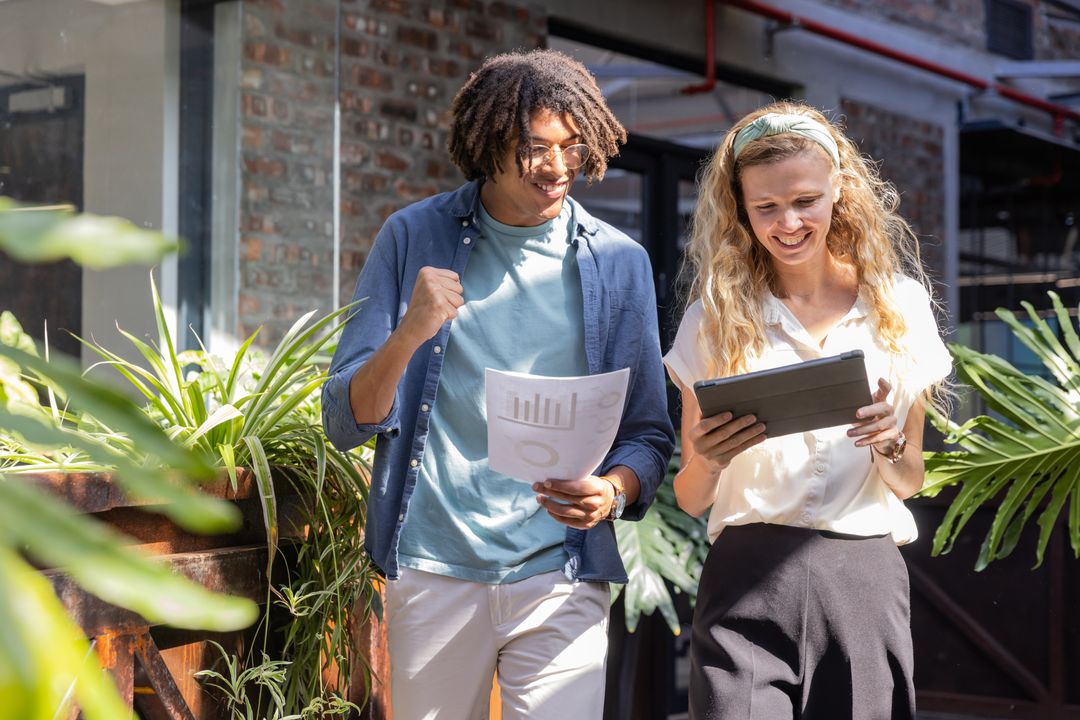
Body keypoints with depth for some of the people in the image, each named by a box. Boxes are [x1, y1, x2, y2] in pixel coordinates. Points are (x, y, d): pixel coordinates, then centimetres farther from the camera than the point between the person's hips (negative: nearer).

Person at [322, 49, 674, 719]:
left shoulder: (619, 263, 4)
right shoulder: (415, 238, 2)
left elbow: (649, 436, 8)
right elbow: (345, 422, 0)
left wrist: (612, 492, -14)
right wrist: (409, 335, -19)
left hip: (560, 573, 0)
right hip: (432, 566, 0)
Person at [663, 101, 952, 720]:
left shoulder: (898, 305, 6)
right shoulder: (716, 316, 4)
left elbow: (909, 483, 10)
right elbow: (691, 501, 4)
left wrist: (889, 442, -12)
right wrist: (707, 460, -18)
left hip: (866, 579, 1)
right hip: (748, 578, -1)